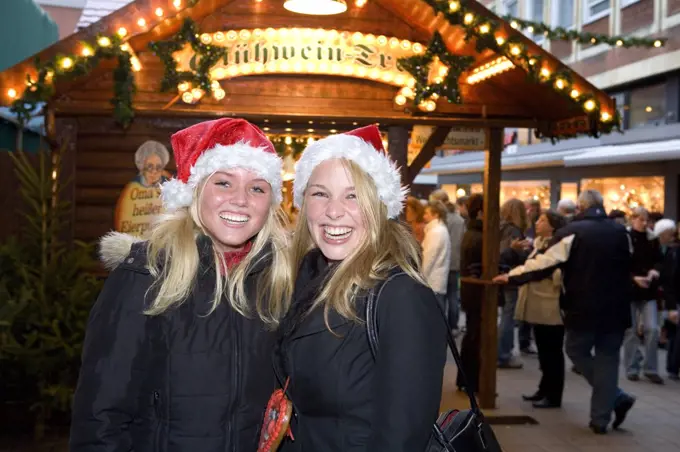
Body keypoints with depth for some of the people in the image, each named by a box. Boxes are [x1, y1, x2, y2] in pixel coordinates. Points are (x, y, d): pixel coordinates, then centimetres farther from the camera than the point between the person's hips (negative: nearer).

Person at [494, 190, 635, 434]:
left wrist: (511, 276, 0)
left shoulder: (572, 232, -8)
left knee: (577, 351, 14)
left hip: (584, 307, -4)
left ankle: (616, 397, 6)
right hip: (616, 307, 4)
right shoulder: (621, 232, 7)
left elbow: (544, 262, -8)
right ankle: (601, 418, 9)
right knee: (607, 358, 10)